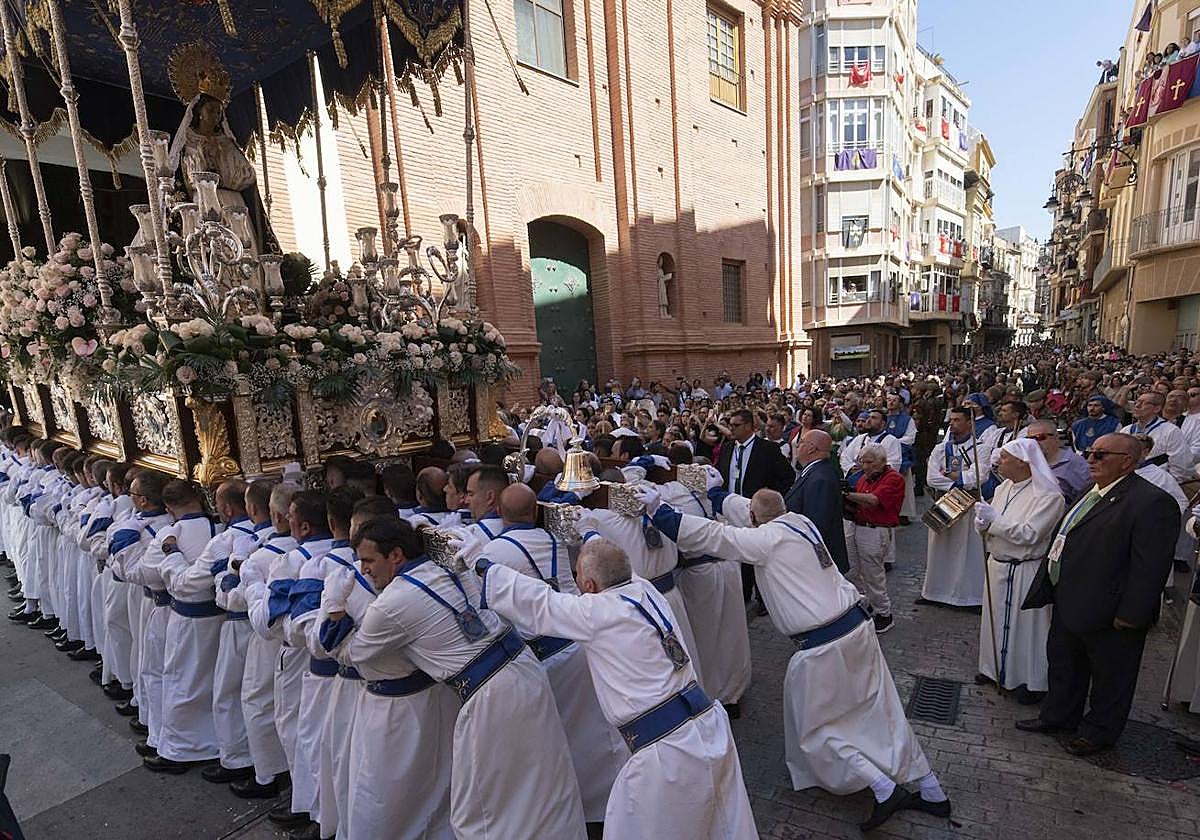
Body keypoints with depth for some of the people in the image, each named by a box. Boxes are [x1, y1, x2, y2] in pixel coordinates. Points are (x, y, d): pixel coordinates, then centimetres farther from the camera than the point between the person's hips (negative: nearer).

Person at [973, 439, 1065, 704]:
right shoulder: (1004, 487, 5)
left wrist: (994, 519, -24)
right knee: (997, 618, 19)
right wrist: (983, 523, -13)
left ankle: (1032, 681, 24)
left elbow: (1029, 534, -25)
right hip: (997, 565, 7)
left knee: (1024, 623, 6)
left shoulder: (1048, 496, -18)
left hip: (1024, 571, -7)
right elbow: (989, 526, 9)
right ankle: (998, 668, 37)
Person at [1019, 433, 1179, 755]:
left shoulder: (1151, 502, -19)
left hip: (1108, 614, -8)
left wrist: (1130, 615, -21)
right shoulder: (1090, 493, 7)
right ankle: (1058, 716, 40)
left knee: (1109, 678, 14)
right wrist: (1055, 590, 15)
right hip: (1069, 604, 9)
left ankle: (1100, 733, 33)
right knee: (1063, 665, 23)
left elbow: (1150, 566, -21)